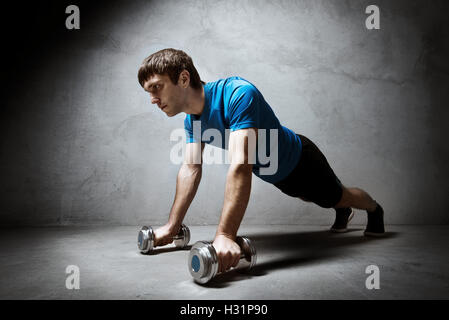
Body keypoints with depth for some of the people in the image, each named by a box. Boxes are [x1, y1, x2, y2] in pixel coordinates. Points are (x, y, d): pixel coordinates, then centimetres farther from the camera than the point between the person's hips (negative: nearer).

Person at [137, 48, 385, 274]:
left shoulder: (238, 94, -43)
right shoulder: (192, 120, -16)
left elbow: (241, 166, -52)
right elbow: (191, 169, -15)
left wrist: (225, 236, -57)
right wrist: (171, 227, -19)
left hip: (299, 160, -7)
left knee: (337, 196, 19)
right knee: (309, 197, 32)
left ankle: (375, 209, 55)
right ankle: (343, 213, 66)